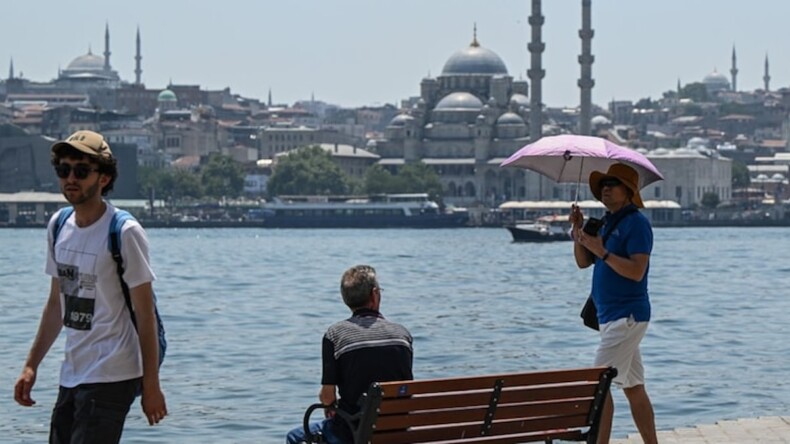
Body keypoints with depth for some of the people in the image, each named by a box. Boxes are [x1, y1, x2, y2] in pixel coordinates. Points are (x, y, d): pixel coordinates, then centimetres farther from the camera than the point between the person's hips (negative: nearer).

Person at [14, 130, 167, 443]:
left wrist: (151, 385, -11)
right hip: (71, 376, 8)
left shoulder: (124, 233, -13)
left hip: (111, 379, -8)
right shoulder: (59, 225, 8)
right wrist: (31, 365, 15)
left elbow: (145, 314, -11)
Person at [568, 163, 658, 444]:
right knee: (633, 387, 11)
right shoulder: (607, 223, 16)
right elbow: (583, 262, 15)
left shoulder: (636, 223, -12)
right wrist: (578, 230, 2)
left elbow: (636, 271, -21)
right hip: (611, 315, 9)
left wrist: (602, 251, -24)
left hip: (626, 315, -9)